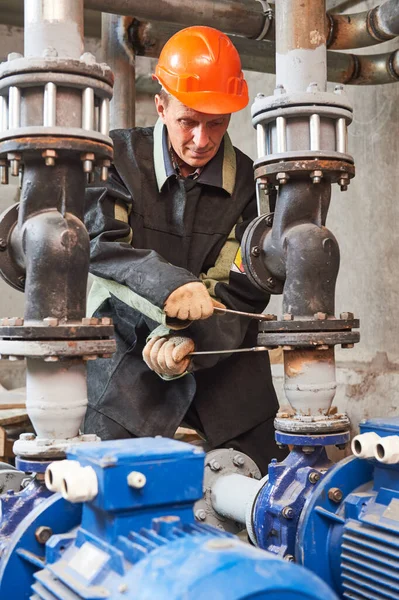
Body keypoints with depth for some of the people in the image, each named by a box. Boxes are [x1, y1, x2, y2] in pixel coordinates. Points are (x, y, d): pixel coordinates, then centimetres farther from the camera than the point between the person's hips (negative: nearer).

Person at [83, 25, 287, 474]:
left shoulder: (249, 182, -2)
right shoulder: (119, 156, -3)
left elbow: (241, 294, -7)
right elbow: (95, 242, -16)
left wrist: (189, 340, -25)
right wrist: (168, 284, -32)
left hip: (224, 366, 2)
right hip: (127, 360, -1)